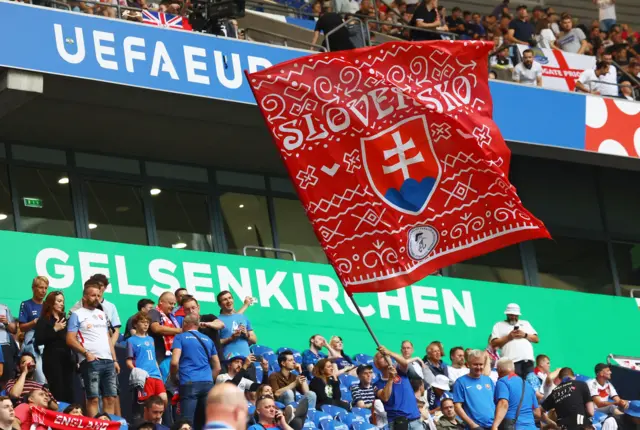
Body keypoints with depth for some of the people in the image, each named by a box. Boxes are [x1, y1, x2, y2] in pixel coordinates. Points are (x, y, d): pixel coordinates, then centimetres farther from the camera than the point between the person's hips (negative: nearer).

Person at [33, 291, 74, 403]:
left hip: (66, 359, 6)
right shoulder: (43, 320, 0)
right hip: (52, 359, -6)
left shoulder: (64, 320, 18)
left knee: (69, 393, 0)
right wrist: (54, 329, -13)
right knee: (57, 393, -14)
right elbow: (38, 341, -11)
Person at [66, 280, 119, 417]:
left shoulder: (102, 314, 22)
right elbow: (70, 339, -6)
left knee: (110, 398, 2)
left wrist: (114, 360, 15)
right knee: (93, 398, -9)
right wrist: (86, 353, -16)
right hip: (90, 361, -6)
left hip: (108, 361, 6)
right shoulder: (77, 315, 2)